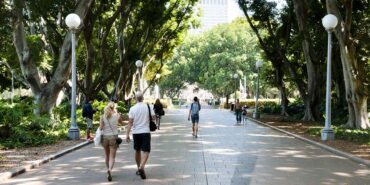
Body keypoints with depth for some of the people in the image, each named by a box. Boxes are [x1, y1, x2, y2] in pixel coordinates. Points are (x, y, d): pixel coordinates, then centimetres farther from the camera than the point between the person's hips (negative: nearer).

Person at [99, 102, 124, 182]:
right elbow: (121, 122, 16)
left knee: (107, 156, 19)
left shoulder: (102, 117, -3)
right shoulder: (117, 115, -4)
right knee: (112, 156, -3)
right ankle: (110, 170, -26)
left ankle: (108, 170, 30)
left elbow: (101, 128, -10)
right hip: (113, 137, -2)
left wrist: (99, 127, 12)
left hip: (104, 137, 2)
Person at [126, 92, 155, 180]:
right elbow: (153, 117, -1)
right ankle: (142, 167, -25)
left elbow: (130, 122, -7)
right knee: (146, 151, -3)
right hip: (145, 131, -2)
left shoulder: (132, 108, -4)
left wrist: (127, 134, -5)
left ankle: (139, 168, 27)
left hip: (136, 132, 2)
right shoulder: (148, 106, -4)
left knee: (137, 150, 17)